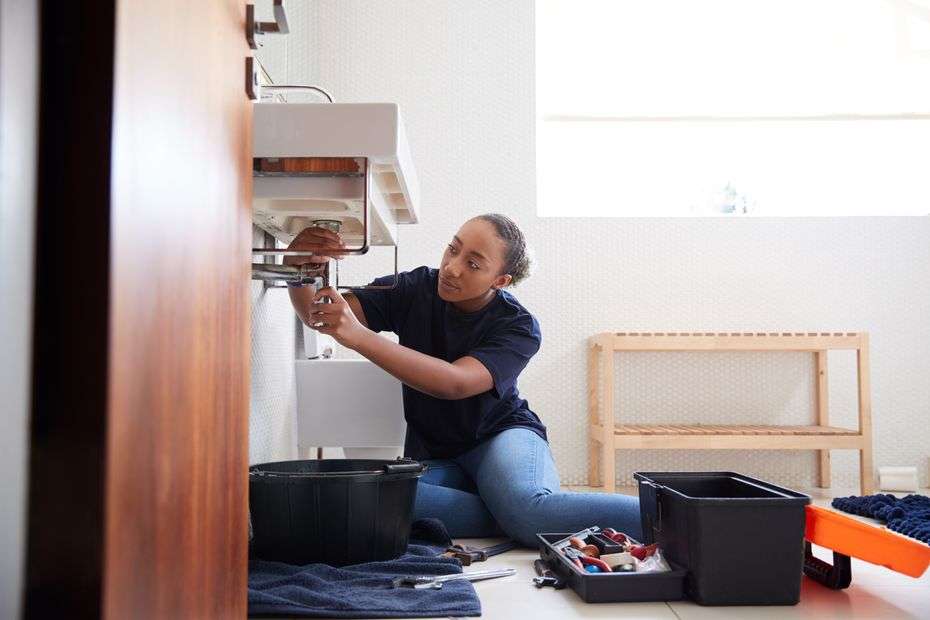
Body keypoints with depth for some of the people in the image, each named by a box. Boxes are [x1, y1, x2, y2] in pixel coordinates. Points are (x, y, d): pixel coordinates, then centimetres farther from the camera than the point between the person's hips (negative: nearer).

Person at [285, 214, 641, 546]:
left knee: (529, 506, -40)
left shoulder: (518, 327, -16)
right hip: (432, 456, 4)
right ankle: (520, 525, -24)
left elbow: (456, 382, -34)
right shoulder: (416, 290, -6)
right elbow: (317, 315, -10)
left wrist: (359, 336, -44)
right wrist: (299, 267, -34)